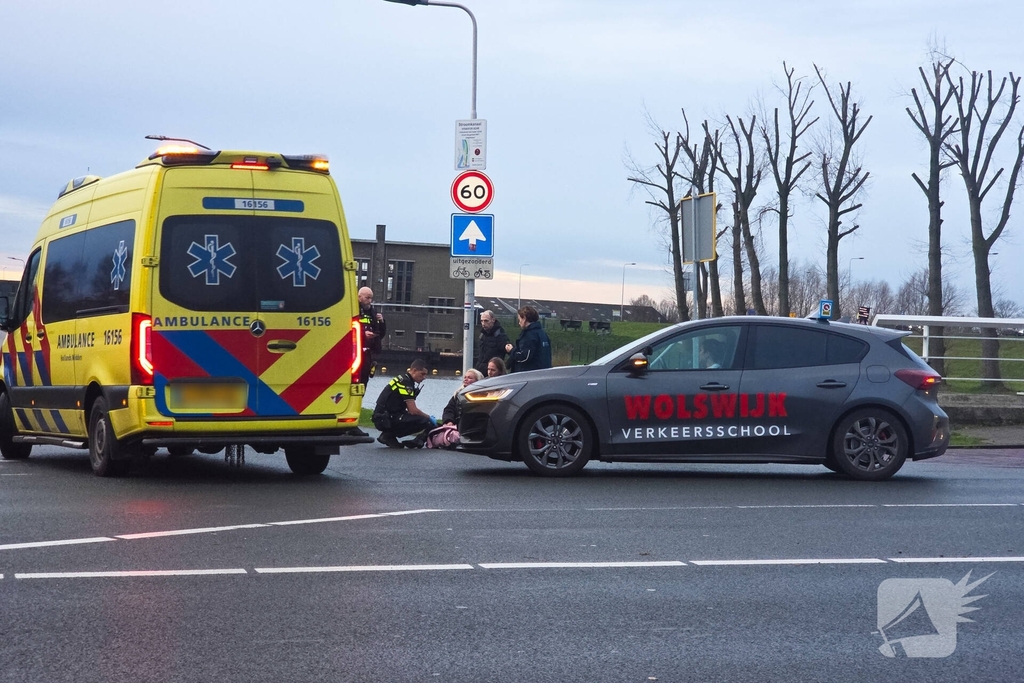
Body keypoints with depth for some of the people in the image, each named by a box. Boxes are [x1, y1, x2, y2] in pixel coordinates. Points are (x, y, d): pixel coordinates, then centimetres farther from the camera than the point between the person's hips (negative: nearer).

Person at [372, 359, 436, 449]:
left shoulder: (403, 379, 17)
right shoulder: (406, 382, -14)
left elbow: (410, 409, 22)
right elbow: (413, 410, -17)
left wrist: (427, 417, 12)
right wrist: (429, 418, -2)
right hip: (386, 419, -10)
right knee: (424, 422, -19)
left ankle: (389, 435, 7)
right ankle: (389, 435, -8)